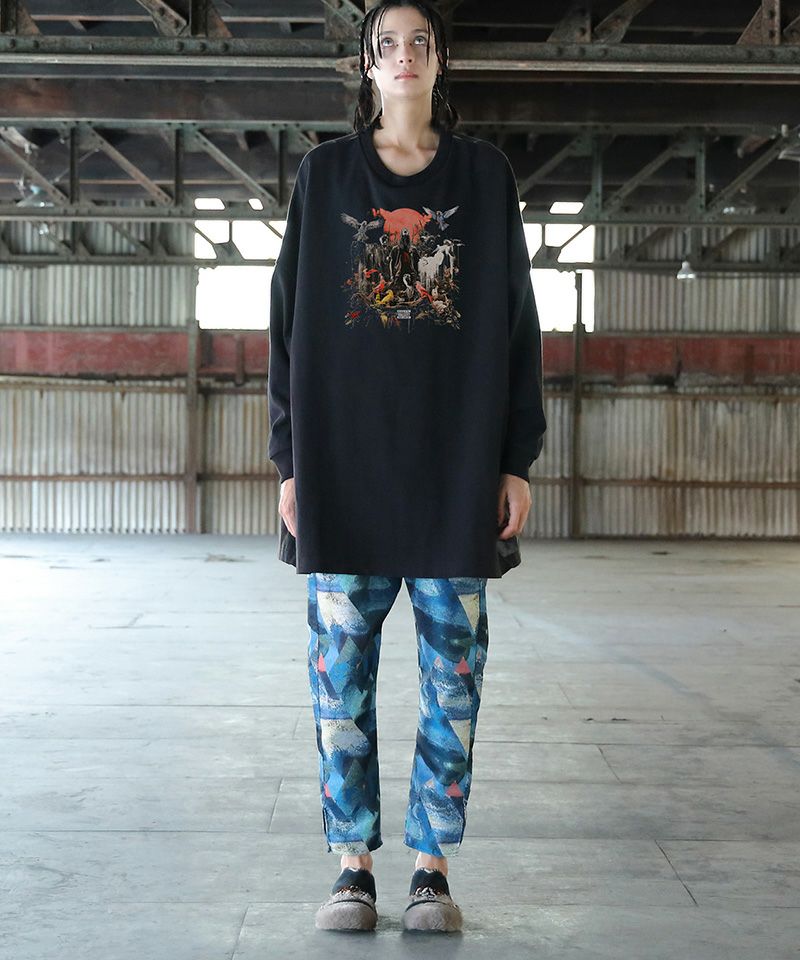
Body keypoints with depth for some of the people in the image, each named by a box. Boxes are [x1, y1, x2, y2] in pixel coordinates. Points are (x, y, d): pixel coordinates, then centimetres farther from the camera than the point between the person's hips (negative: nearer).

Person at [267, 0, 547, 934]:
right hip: (345, 459, 0)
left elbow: (516, 321, 7)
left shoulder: (484, 173, 9)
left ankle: (432, 867, 13)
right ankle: (353, 865, 12)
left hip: (456, 460, 0)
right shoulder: (325, 173, 9)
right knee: (341, 669, 1)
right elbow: (290, 318, 6)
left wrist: (518, 460, 0)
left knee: (451, 672, 1)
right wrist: (289, 461, -1)